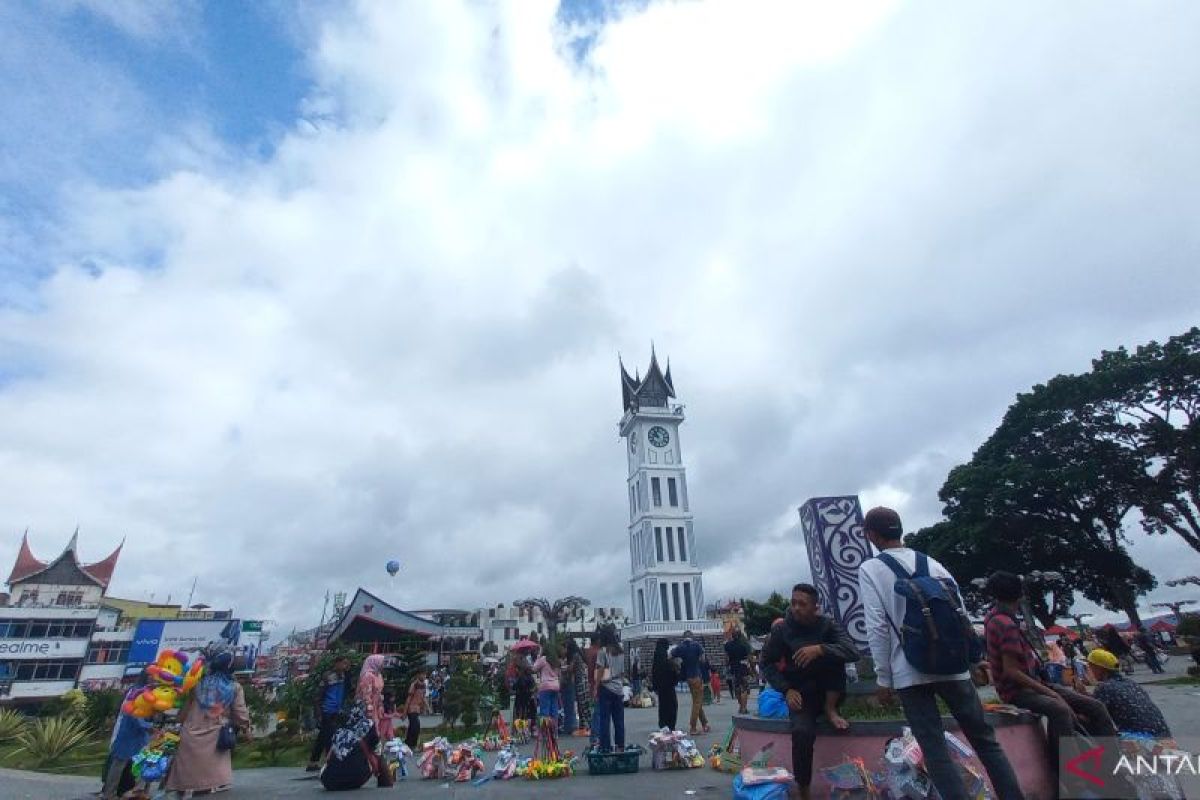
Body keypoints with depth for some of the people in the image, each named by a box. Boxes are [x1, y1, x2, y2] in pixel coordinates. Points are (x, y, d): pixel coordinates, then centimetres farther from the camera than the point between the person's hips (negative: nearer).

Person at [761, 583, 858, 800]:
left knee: (832, 652, -26)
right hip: (800, 693, -1)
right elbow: (767, 664, -1)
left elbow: (853, 652, -23)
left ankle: (830, 709, -9)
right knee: (802, 732, -31)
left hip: (828, 691, 1)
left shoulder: (828, 625, -7)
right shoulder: (781, 630, -6)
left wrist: (820, 649, -38)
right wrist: (787, 689, -15)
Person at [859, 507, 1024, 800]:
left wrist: (883, 677, -3)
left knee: (936, 750, 2)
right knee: (985, 739, 17)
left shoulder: (870, 569, -6)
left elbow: (877, 627, -10)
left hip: (910, 673, -4)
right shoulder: (932, 563, 7)